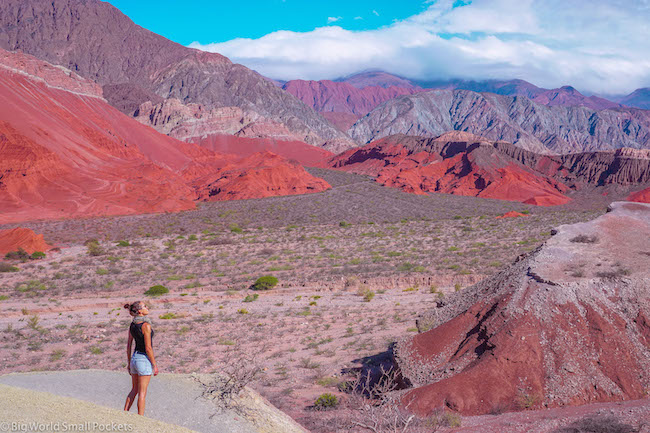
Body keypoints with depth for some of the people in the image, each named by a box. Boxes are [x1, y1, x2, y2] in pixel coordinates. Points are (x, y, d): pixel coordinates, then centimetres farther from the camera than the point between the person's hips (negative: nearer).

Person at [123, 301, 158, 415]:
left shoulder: (132, 325, 5)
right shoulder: (146, 325, -18)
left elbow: (129, 345, 11)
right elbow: (148, 348, -19)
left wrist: (129, 362, 19)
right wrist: (155, 365, -12)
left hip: (135, 358, 7)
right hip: (144, 359, -7)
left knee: (134, 390, 20)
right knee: (142, 393, 0)